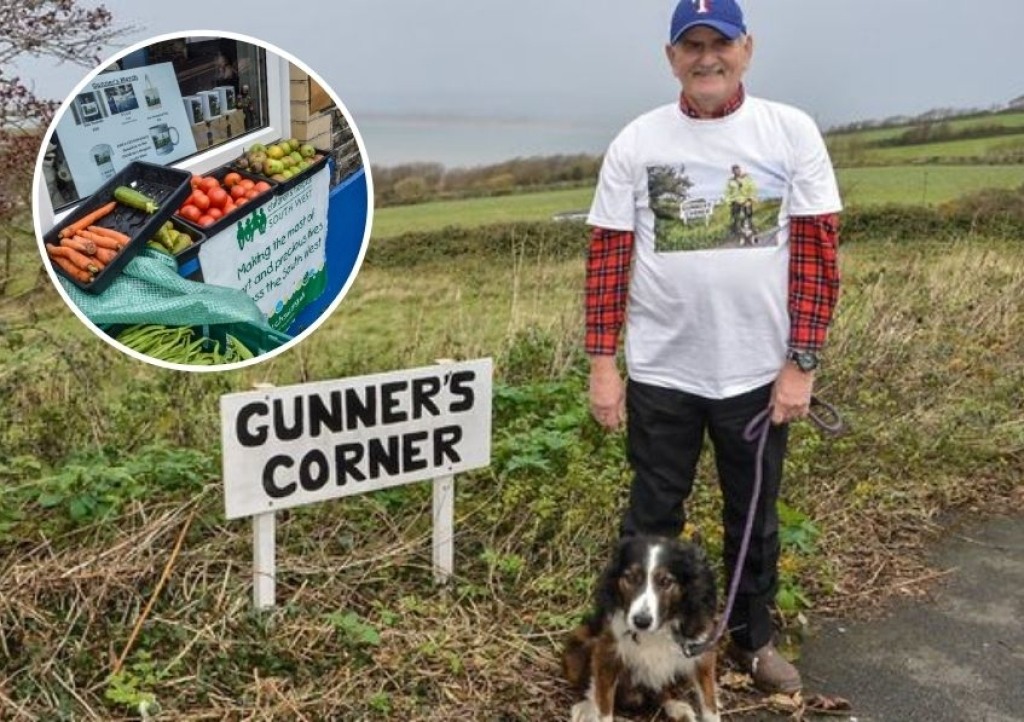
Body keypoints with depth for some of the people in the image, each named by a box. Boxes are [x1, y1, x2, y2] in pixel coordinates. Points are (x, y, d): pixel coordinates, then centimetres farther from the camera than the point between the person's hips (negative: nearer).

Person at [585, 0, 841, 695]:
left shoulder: (792, 131, -2)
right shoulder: (636, 142, -1)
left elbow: (817, 251, -3)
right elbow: (608, 256, -1)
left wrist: (802, 362, -8)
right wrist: (603, 361, -5)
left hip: (759, 372, 1)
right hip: (660, 372, 0)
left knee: (755, 517, 16)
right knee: (653, 516, 11)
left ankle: (755, 638, 36)